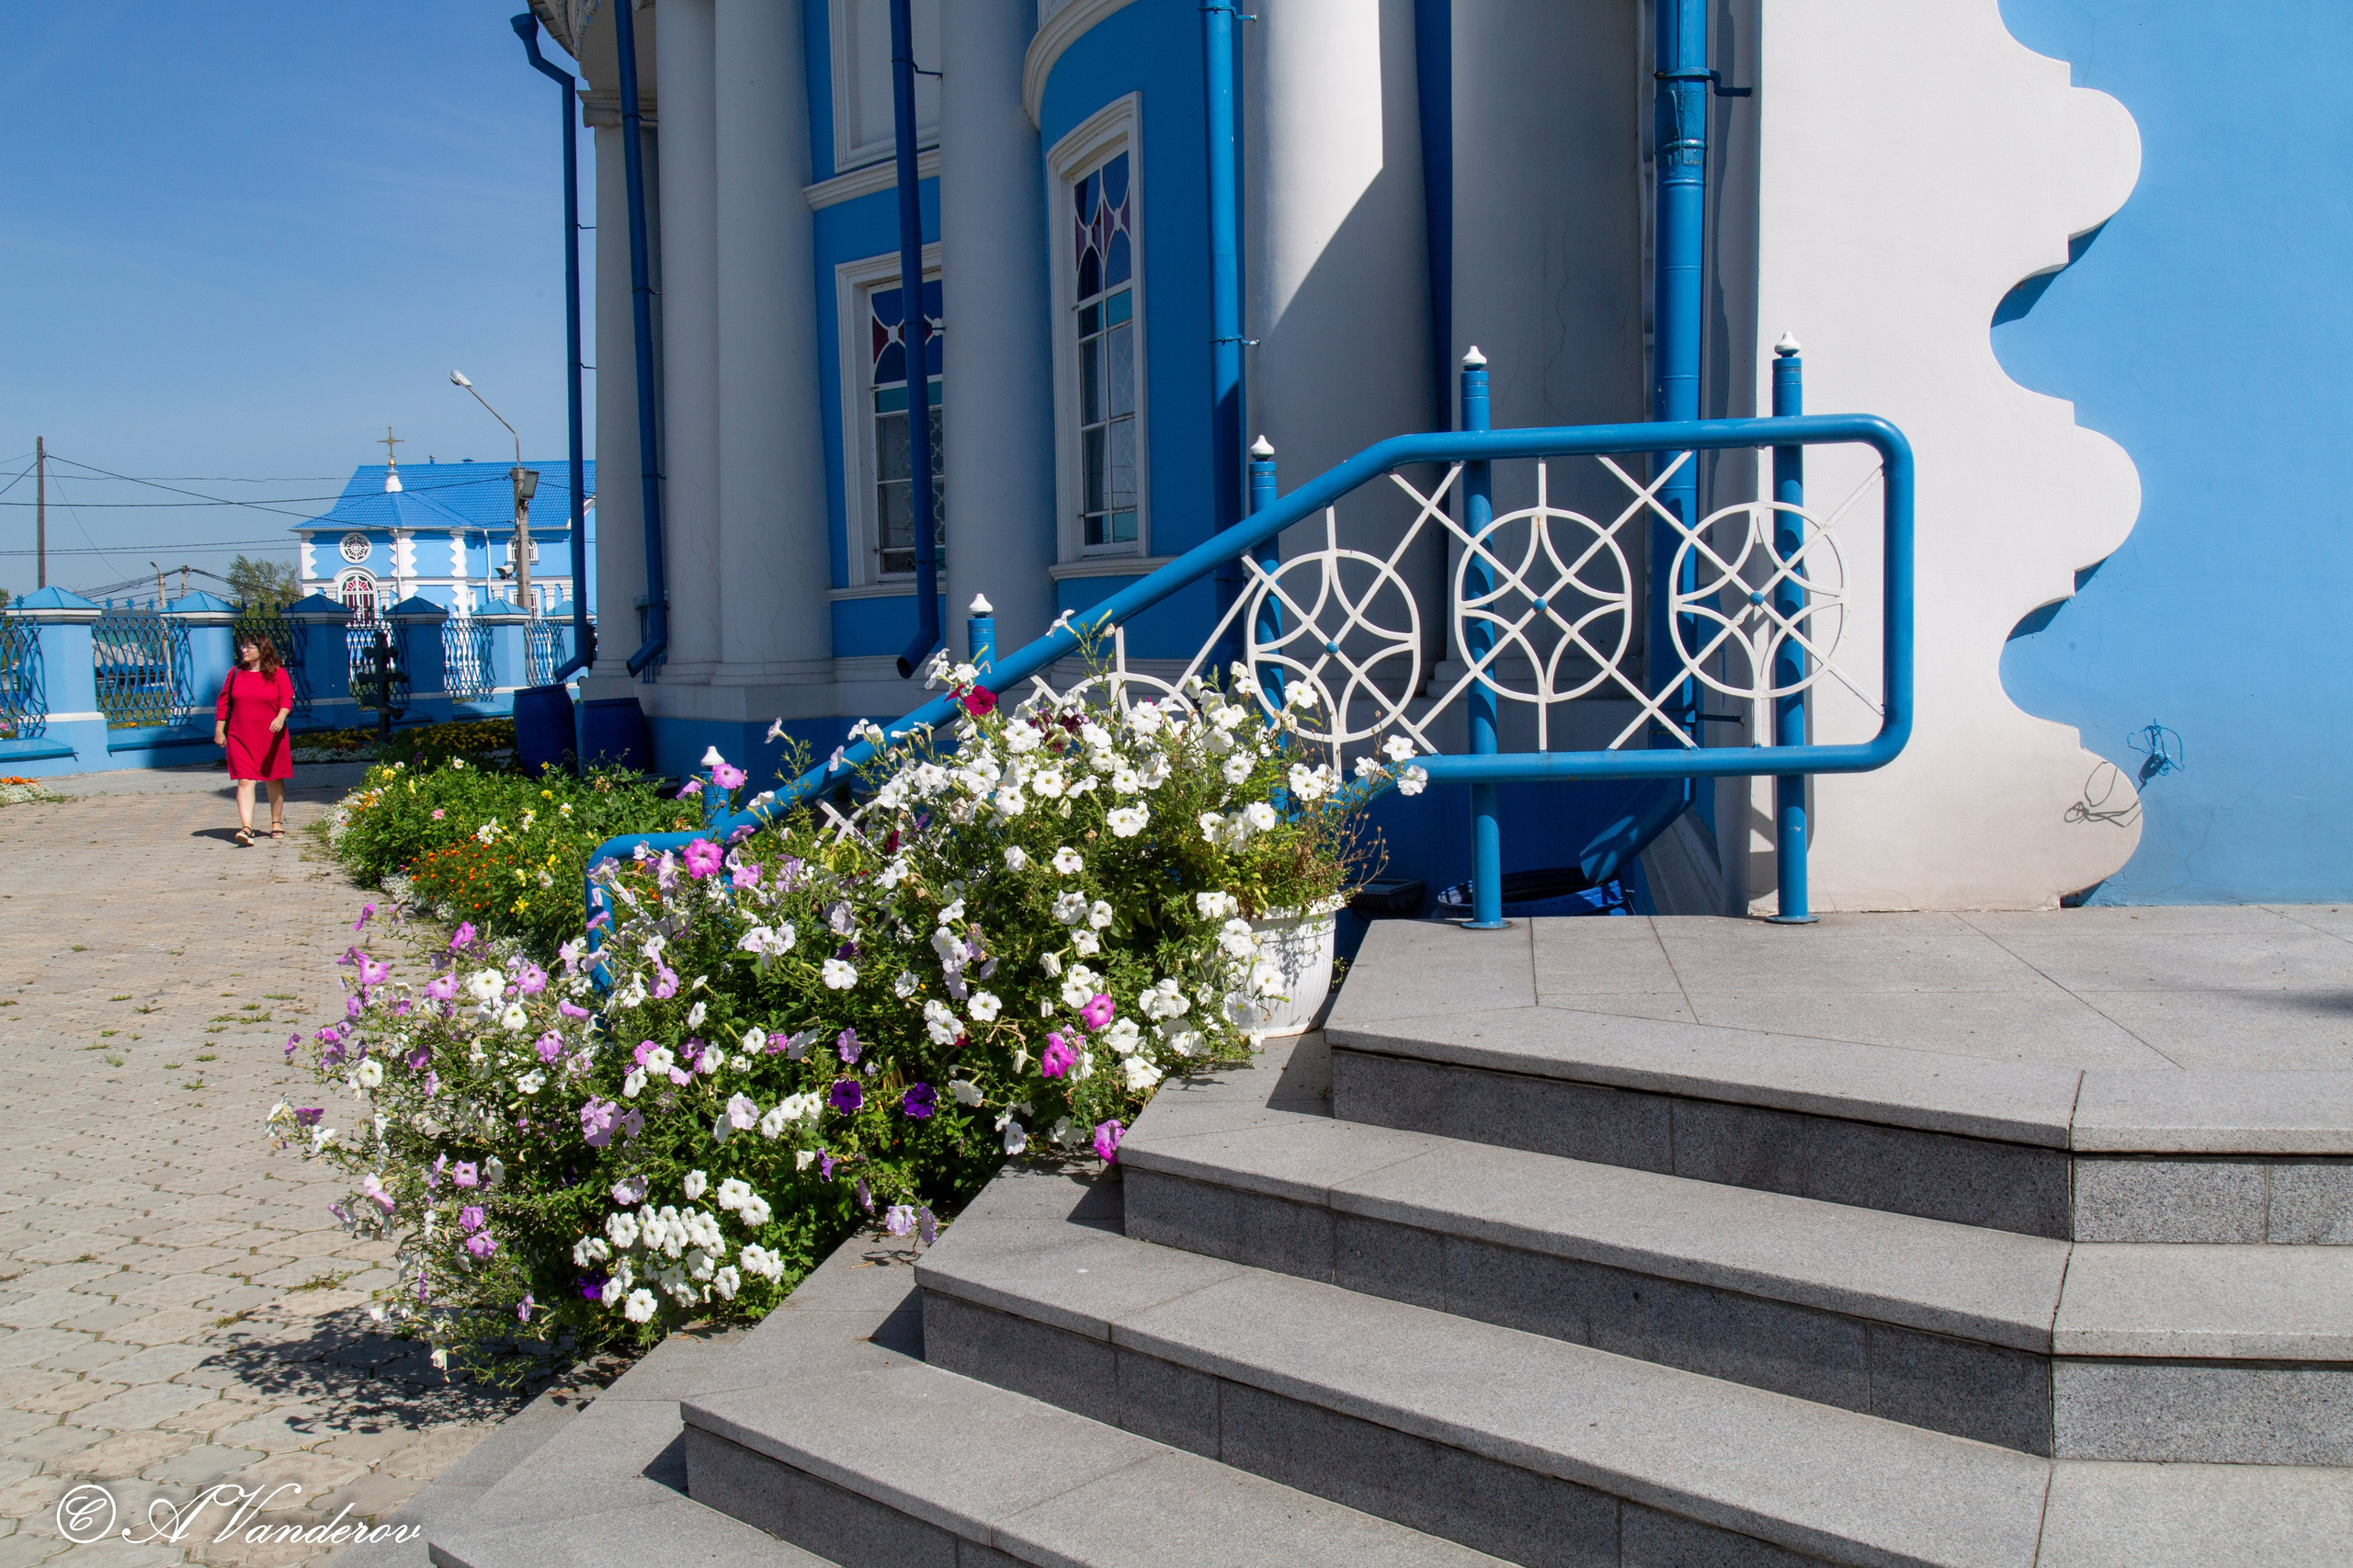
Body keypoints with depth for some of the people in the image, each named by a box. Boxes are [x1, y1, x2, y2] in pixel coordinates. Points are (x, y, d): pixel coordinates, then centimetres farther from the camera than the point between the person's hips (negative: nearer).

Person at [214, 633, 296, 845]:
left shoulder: (277, 673, 0)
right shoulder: (235, 674, 8)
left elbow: (287, 698, -9)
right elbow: (223, 703, 13)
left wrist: (281, 717, -28)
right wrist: (219, 730, 9)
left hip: (271, 738, -1)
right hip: (240, 738, 1)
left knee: (274, 779, 12)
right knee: (245, 781, -11)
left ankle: (277, 823, 28)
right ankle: (246, 828, -20)